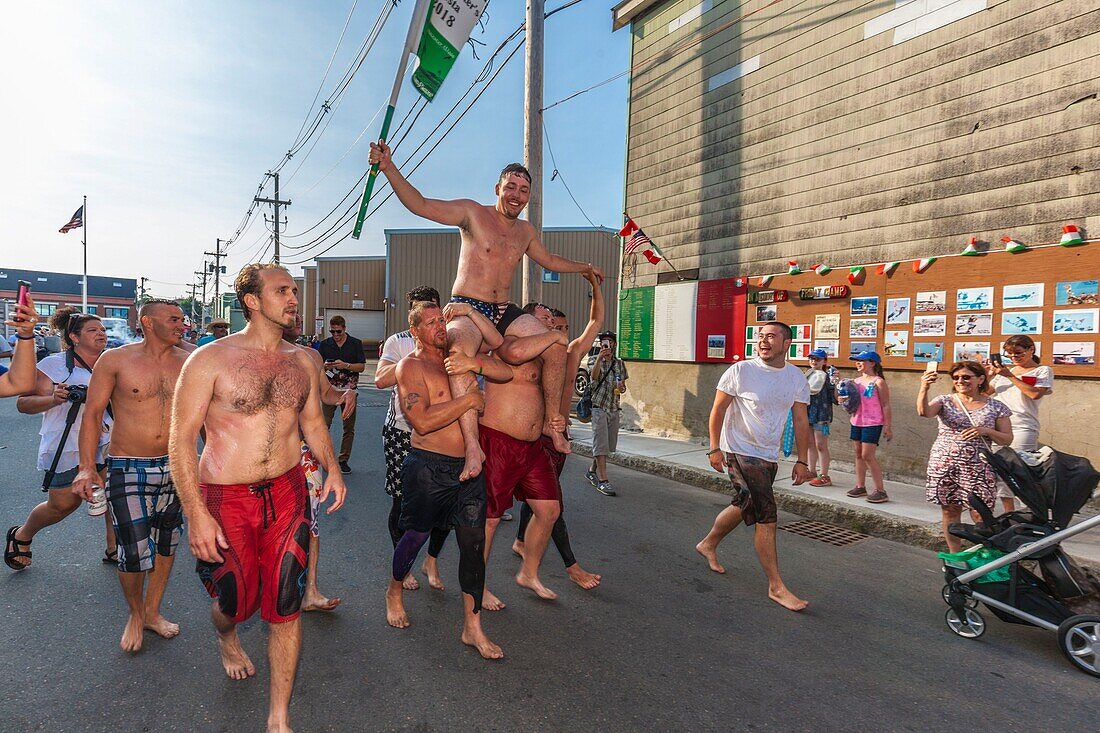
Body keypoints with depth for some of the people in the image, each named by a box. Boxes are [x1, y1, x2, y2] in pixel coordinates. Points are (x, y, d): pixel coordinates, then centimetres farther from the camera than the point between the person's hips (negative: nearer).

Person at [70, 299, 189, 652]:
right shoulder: (115, 359, -6)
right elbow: (92, 413, -5)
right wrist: (87, 467, -13)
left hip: (175, 467, 3)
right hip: (128, 469, -3)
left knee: (166, 543, 14)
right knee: (135, 552, -2)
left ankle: (152, 612, 35)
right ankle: (135, 615, 27)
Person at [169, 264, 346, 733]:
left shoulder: (301, 361, 5)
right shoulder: (211, 359, -10)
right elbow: (181, 439, -10)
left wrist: (331, 466, -3)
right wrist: (195, 513, -17)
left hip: (287, 492, 3)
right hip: (225, 500, -3)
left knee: (284, 606, 5)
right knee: (237, 600, 16)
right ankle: (226, 638, 56)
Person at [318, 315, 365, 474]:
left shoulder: (356, 343, 3)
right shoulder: (325, 344, 6)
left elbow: (362, 367, 0)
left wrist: (345, 365, -16)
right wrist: (325, 367, -14)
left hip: (349, 389, 0)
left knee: (349, 427, 4)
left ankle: (344, 460, 13)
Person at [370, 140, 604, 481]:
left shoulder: (525, 231, 18)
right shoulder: (472, 213, 1)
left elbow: (548, 260, 37)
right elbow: (420, 205, -7)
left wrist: (585, 267, 41)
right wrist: (388, 167, -17)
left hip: (505, 312, 5)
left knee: (556, 344, -18)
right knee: (461, 350, -40)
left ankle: (552, 423, -1)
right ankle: (473, 446, -40)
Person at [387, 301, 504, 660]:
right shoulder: (411, 366, -8)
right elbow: (422, 421, -22)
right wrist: (469, 399, -21)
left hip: (468, 467, 5)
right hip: (428, 466, -5)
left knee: (473, 542, 3)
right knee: (417, 535, 13)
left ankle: (472, 626, 16)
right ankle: (395, 592, 44)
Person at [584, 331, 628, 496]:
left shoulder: (619, 363, 12)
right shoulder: (593, 359, -1)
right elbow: (594, 375, -22)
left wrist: (622, 387, -6)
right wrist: (600, 357, -35)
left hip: (614, 408, 5)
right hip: (599, 407, -5)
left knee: (609, 445, 12)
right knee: (601, 443, -9)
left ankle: (592, 470, 30)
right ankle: (603, 480, -8)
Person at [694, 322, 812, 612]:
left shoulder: (797, 378, 2)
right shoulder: (740, 371, -12)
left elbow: (800, 421, 7)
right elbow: (718, 409, -6)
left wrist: (802, 461, 4)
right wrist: (715, 448, -10)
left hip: (769, 457, 6)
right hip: (740, 453, -6)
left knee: (745, 507, 19)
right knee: (767, 517, -10)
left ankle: (708, 545, 43)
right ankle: (776, 587, 1)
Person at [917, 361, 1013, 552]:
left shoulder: (996, 407, 5)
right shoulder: (944, 401, 3)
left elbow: (1007, 439, 6)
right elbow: (923, 412, -17)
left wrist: (986, 431, -13)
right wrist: (924, 388, -33)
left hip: (979, 469, 0)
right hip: (945, 466, 1)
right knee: (950, 511, 8)